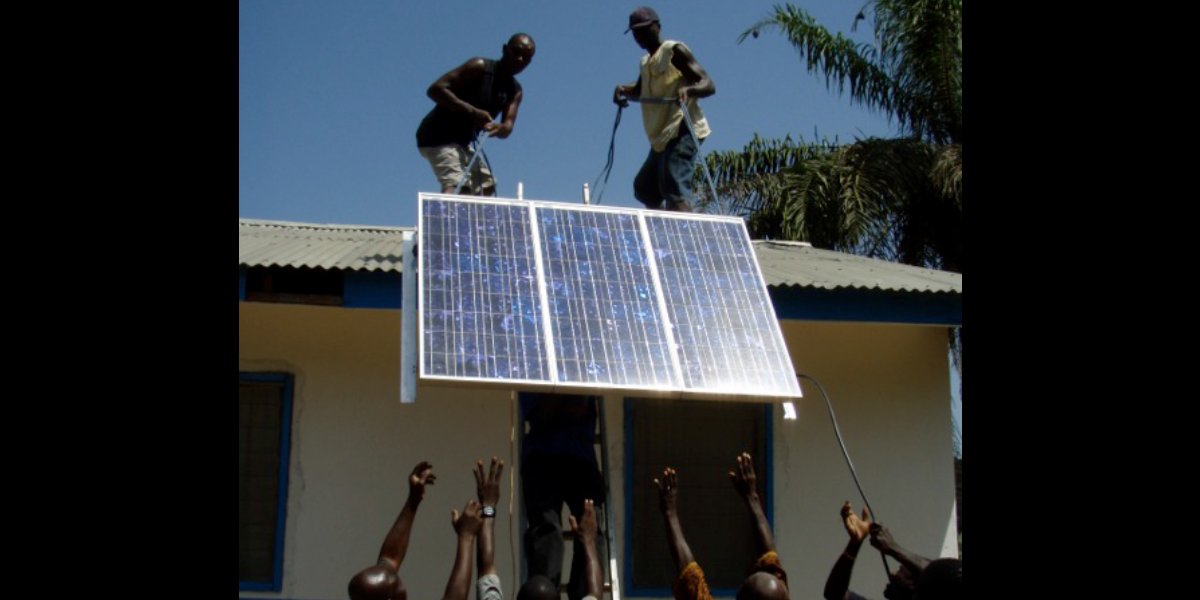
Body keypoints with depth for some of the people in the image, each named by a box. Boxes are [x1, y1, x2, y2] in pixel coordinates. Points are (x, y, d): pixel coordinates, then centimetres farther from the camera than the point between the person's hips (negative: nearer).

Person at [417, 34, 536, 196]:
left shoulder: (515, 91, 6)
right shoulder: (480, 67, -14)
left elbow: (508, 126, -8)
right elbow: (435, 89, -22)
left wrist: (499, 128, -32)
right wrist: (472, 111, -30)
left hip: (462, 142, 9)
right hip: (438, 135, -9)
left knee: (486, 186, 17)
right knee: (455, 185, -27)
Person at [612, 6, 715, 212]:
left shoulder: (675, 51, -3)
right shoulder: (645, 63, 21)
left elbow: (708, 85, -12)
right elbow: (639, 90, 39)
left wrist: (688, 89, -34)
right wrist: (623, 90, 16)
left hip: (681, 132, -10)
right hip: (662, 138, 10)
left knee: (674, 192, -25)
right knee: (644, 190, 16)